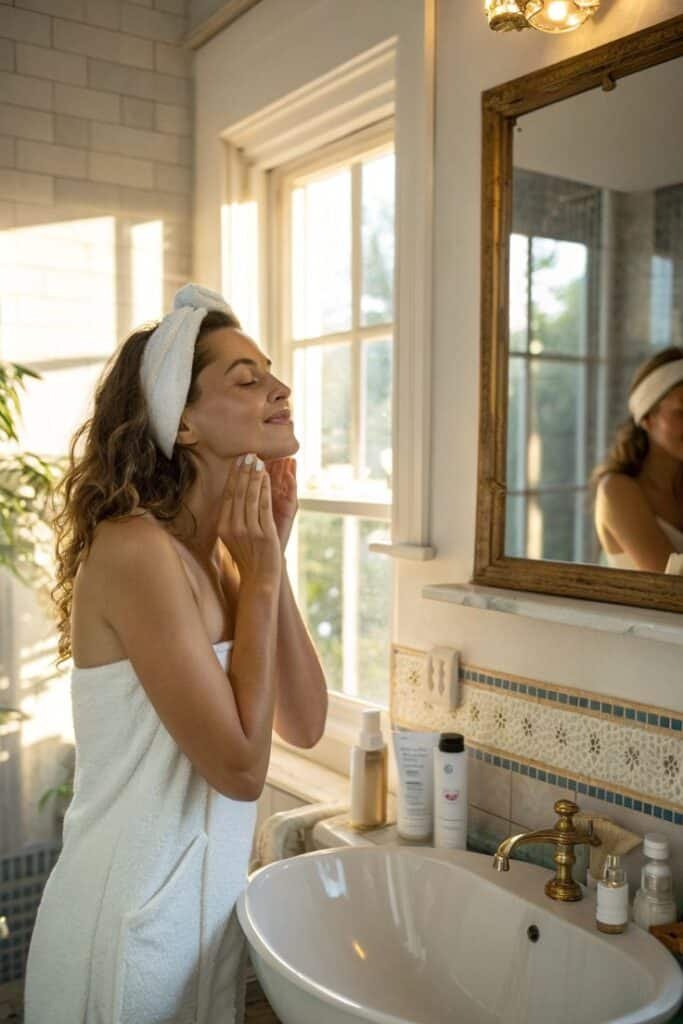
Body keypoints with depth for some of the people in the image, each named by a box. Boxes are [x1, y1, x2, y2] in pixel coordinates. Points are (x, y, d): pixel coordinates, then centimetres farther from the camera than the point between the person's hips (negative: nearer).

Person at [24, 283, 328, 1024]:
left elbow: (304, 726, -2)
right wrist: (261, 576, -18)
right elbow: (241, 766, -24)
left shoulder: (220, 552, 1)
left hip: (204, 903, 7)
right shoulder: (134, 549, -22)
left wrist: (274, 560, -9)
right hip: (131, 926, -7)